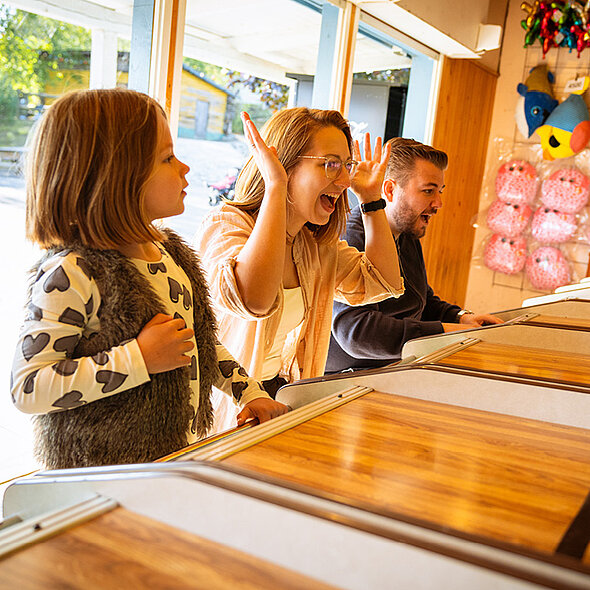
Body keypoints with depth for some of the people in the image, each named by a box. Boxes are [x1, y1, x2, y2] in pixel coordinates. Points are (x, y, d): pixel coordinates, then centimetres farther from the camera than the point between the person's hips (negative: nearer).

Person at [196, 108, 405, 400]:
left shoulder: (315, 241, 7)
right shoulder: (224, 225, -18)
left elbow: (384, 283, 10)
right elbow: (254, 301, -39)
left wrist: (371, 198, 4)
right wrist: (276, 187, -33)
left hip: (283, 391, 7)